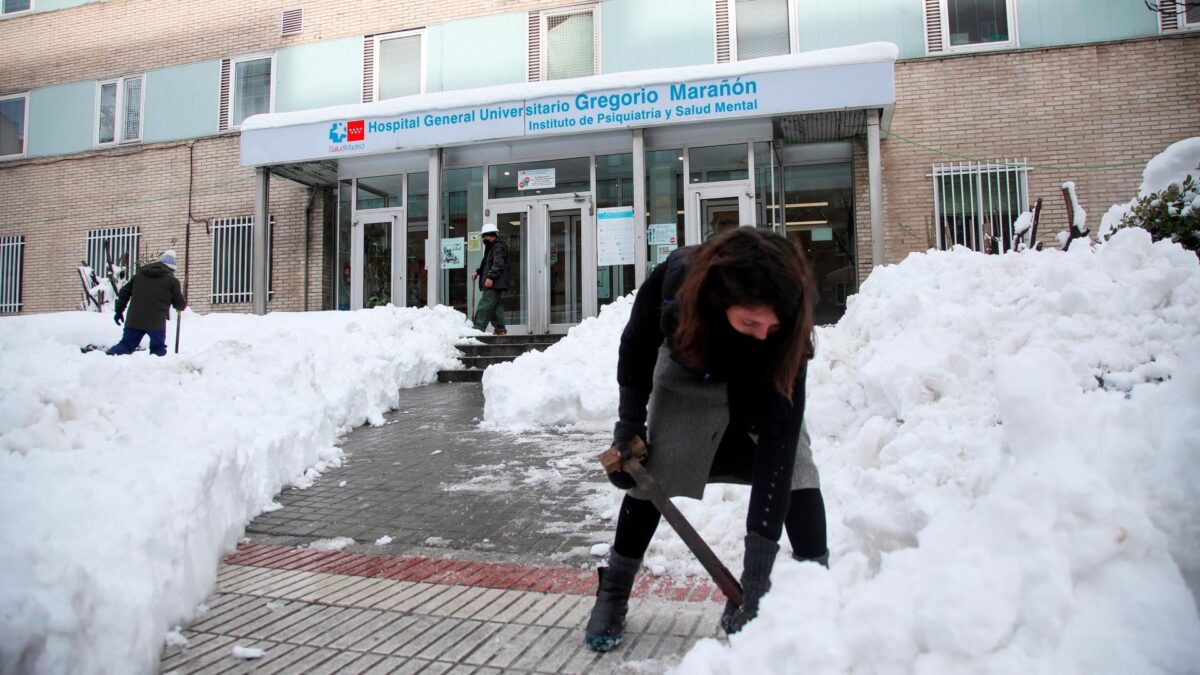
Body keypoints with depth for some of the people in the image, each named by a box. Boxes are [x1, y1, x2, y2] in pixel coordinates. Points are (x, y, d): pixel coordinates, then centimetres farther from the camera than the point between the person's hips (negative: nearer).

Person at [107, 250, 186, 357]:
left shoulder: (140, 274, 16)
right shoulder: (172, 280, 1)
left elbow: (124, 292, 16)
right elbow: (179, 304, 6)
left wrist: (119, 310, 23)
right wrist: (182, 305, 30)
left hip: (134, 320, 4)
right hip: (156, 322, -4)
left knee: (126, 344, 10)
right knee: (158, 349, 8)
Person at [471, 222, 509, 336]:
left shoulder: (499, 246, -9)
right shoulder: (491, 247, 23)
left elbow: (498, 264, -21)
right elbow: (487, 263, 31)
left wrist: (490, 277, -29)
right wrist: (478, 272, 17)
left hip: (494, 284, -11)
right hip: (493, 284, 11)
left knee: (484, 306, -14)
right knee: (496, 306, 13)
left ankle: (478, 329, -17)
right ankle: (500, 329, 18)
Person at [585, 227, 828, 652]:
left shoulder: (786, 327, -40)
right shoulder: (674, 280, -39)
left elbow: (777, 439, -42)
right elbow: (637, 344, -15)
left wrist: (759, 563, -43)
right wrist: (630, 423, -10)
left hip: (762, 386, 0)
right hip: (688, 375, 0)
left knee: (793, 466, -20)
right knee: (653, 475, -5)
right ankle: (613, 593, 12)